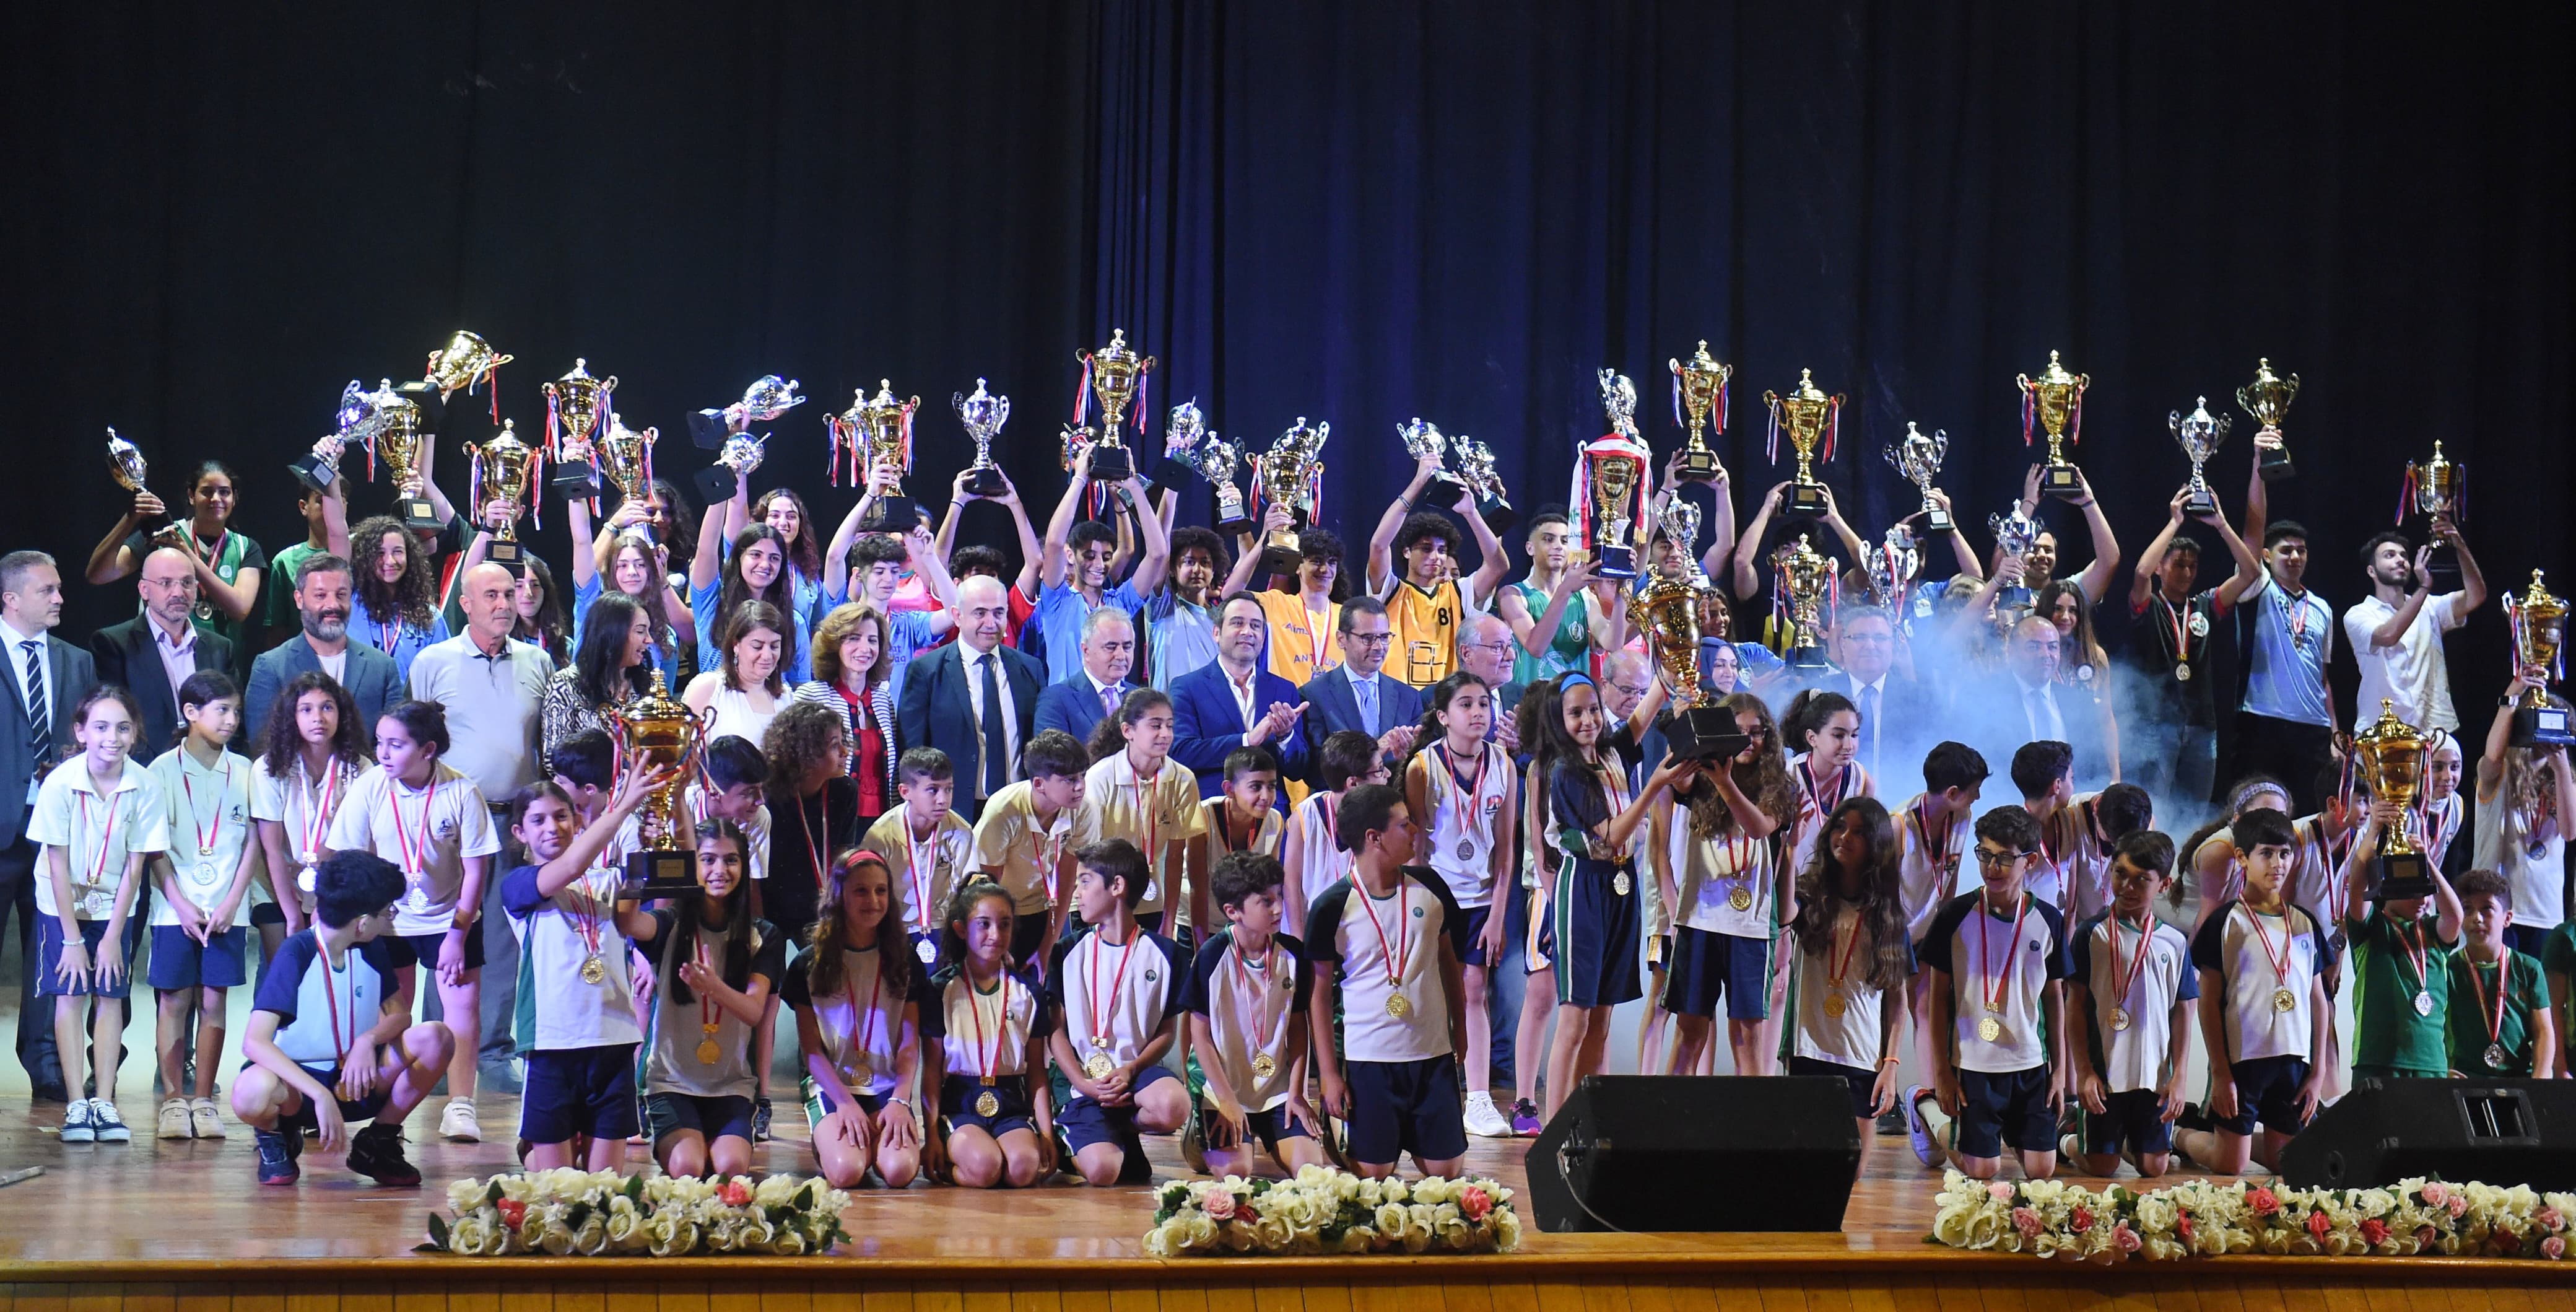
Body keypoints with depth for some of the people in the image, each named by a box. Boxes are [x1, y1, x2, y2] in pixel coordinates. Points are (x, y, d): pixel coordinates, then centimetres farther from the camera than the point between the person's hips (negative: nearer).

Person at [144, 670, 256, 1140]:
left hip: (227, 910, 1)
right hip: (176, 907, -1)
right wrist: (181, 904, -8)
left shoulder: (243, 771, 5)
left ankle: (204, 1100, 9)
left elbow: (253, 843, 5)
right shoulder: (164, 770, 0)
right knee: (174, 1000, 0)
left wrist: (231, 903, -4)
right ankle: (173, 1101, 6)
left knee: (212, 1000, 3)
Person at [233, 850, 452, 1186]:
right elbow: (254, 1042, -27)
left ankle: (378, 1142, 1)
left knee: (435, 1038, -19)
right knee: (252, 1092, -41)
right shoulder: (296, 955, -18)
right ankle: (275, 1136, -2)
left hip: (356, 1078, 5)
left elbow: (400, 1015, 7)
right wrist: (321, 1095, -38)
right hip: (297, 1084, -5)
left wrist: (369, 1040, -18)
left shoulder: (372, 950, 1)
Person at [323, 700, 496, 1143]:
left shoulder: (461, 792, -18)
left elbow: (476, 868, -11)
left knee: (463, 1003, -8)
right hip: (388, 918, 1)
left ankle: (460, 1105, -3)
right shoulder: (368, 788, -16)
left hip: (451, 917, -1)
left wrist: (457, 933, -11)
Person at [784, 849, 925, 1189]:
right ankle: (827, 1140, 4)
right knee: (847, 1172, -29)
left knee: (900, 1170, -29)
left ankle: (876, 1141, 4)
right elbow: (811, 1048, 1)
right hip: (830, 1086, -1)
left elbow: (910, 1045, 5)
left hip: (888, 1087, 1)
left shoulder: (904, 963, 10)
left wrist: (900, 1100, -13)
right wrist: (845, 1102, -13)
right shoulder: (809, 964, 5)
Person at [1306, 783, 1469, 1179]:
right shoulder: (1333, 907, -8)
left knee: (1444, 1170, 5)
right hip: (1369, 1057, -3)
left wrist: (1460, 1031, 14)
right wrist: (1330, 1074, -5)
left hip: (1434, 1053, 4)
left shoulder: (1428, 886, 3)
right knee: (1373, 1174, -3)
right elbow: (1320, 994, -3)